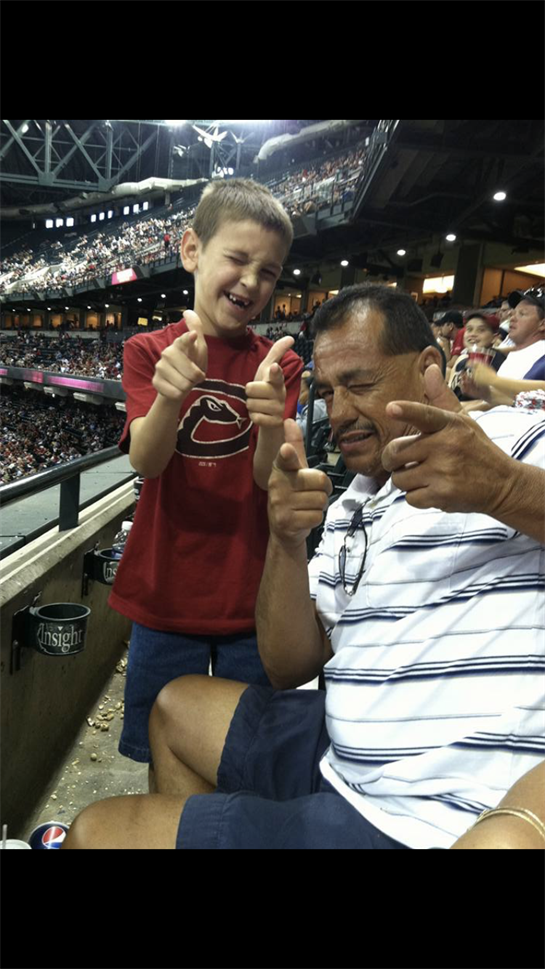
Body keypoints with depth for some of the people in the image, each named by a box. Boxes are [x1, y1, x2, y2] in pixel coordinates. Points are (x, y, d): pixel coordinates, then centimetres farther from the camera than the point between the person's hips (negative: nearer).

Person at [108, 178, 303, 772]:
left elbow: (271, 480, -11)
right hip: (165, 594, 0)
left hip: (253, 599, 1)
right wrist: (169, 396, -36)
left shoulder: (279, 366, 0)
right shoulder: (149, 351, -1)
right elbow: (145, 461, -15)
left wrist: (272, 424, -34)